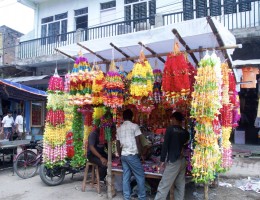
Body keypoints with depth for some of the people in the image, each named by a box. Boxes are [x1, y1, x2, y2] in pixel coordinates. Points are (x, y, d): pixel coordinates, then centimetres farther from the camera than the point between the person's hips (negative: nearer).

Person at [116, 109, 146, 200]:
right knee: (140, 176, 4)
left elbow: (118, 144, 13)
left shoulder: (119, 128, 11)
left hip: (123, 155, 6)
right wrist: (140, 153, 0)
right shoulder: (134, 126, -6)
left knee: (126, 177, 9)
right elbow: (138, 142, -9)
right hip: (132, 155, -6)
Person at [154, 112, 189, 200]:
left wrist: (162, 160, -7)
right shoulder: (185, 132, 7)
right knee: (180, 185, 11)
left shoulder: (170, 129, -8)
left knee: (164, 185, -4)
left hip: (173, 161, -6)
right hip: (182, 161, 6)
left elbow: (165, 145, -11)